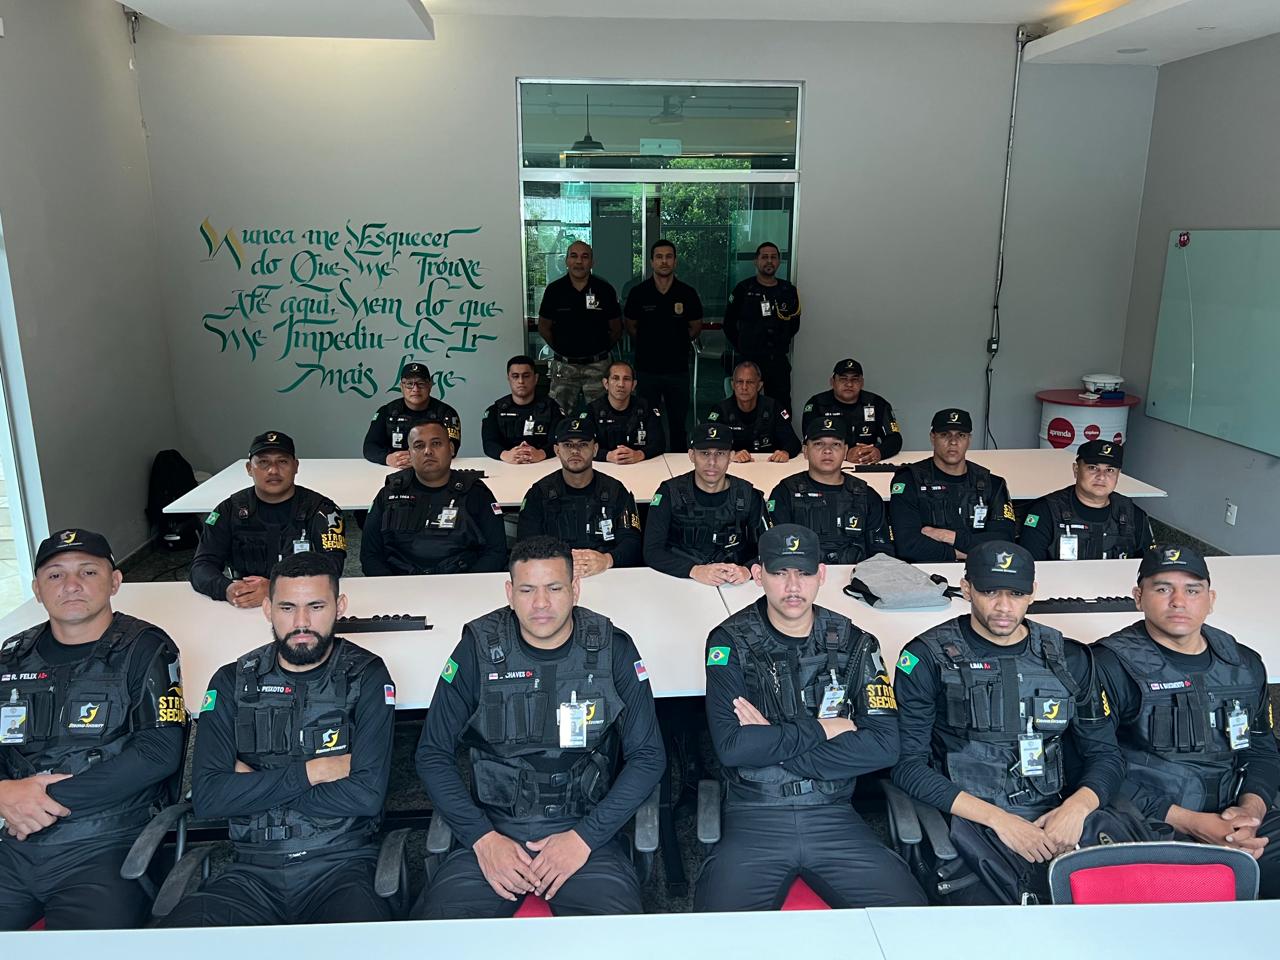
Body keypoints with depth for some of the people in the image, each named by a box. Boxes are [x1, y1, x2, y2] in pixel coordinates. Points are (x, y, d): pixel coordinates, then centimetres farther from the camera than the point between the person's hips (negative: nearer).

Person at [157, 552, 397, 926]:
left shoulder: (367, 676, 0)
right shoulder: (232, 682, 8)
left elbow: (367, 795, -12)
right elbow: (206, 797, -3)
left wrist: (254, 786, -5)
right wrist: (309, 772, -9)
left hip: (341, 865, -2)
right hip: (253, 870, 3)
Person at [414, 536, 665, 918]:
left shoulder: (612, 649, -2)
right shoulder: (479, 650, -2)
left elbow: (649, 756, 0)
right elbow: (433, 754, 3)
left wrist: (584, 837, -10)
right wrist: (482, 838, -9)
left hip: (586, 829, 0)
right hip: (492, 830, 1)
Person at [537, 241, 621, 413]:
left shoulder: (605, 289, -1)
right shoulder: (554, 290, 0)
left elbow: (616, 328, 7)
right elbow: (543, 326, 9)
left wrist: (601, 350, 5)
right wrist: (560, 348, 6)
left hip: (597, 365, 0)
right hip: (564, 365, 1)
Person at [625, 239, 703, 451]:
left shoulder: (687, 293, -3)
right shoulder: (638, 293, -3)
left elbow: (696, 327, 10)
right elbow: (631, 326, 10)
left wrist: (676, 343, 8)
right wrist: (648, 345, 7)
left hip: (678, 368, 0)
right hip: (647, 368, 0)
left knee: (678, 423, 9)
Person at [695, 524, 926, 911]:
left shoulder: (855, 645, 5)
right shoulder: (732, 643, -2)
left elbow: (884, 747, -6)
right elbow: (730, 746, -14)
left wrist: (771, 743, -10)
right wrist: (820, 728, -8)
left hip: (834, 816, 3)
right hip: (753, 818, -2)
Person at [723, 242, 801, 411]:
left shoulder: (789, 291, 7)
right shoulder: (744, 289, -1)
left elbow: (794, 325, 16)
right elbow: (729, 323, 5)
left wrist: (780, 345, 9)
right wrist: (742, 348, 6)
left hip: (778, 360, 2)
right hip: (748, 359, -2)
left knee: (782, 408, 4)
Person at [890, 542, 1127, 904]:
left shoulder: (1069, 658, 14)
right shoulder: (928, 657, 1)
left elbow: (1105, 755, 16)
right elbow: (906, 763, -6)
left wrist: (1077, 806, -7)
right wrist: (996, 817, -15)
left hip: (1052, 818, 5)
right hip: (968, 822, -4)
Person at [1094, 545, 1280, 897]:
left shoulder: (1245, 664, 15)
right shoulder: (1113, 664, -5)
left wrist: (1250, 809, -4)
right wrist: (1189, 823, -15)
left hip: (1236, 820, 6)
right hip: (1148, 826, -6)